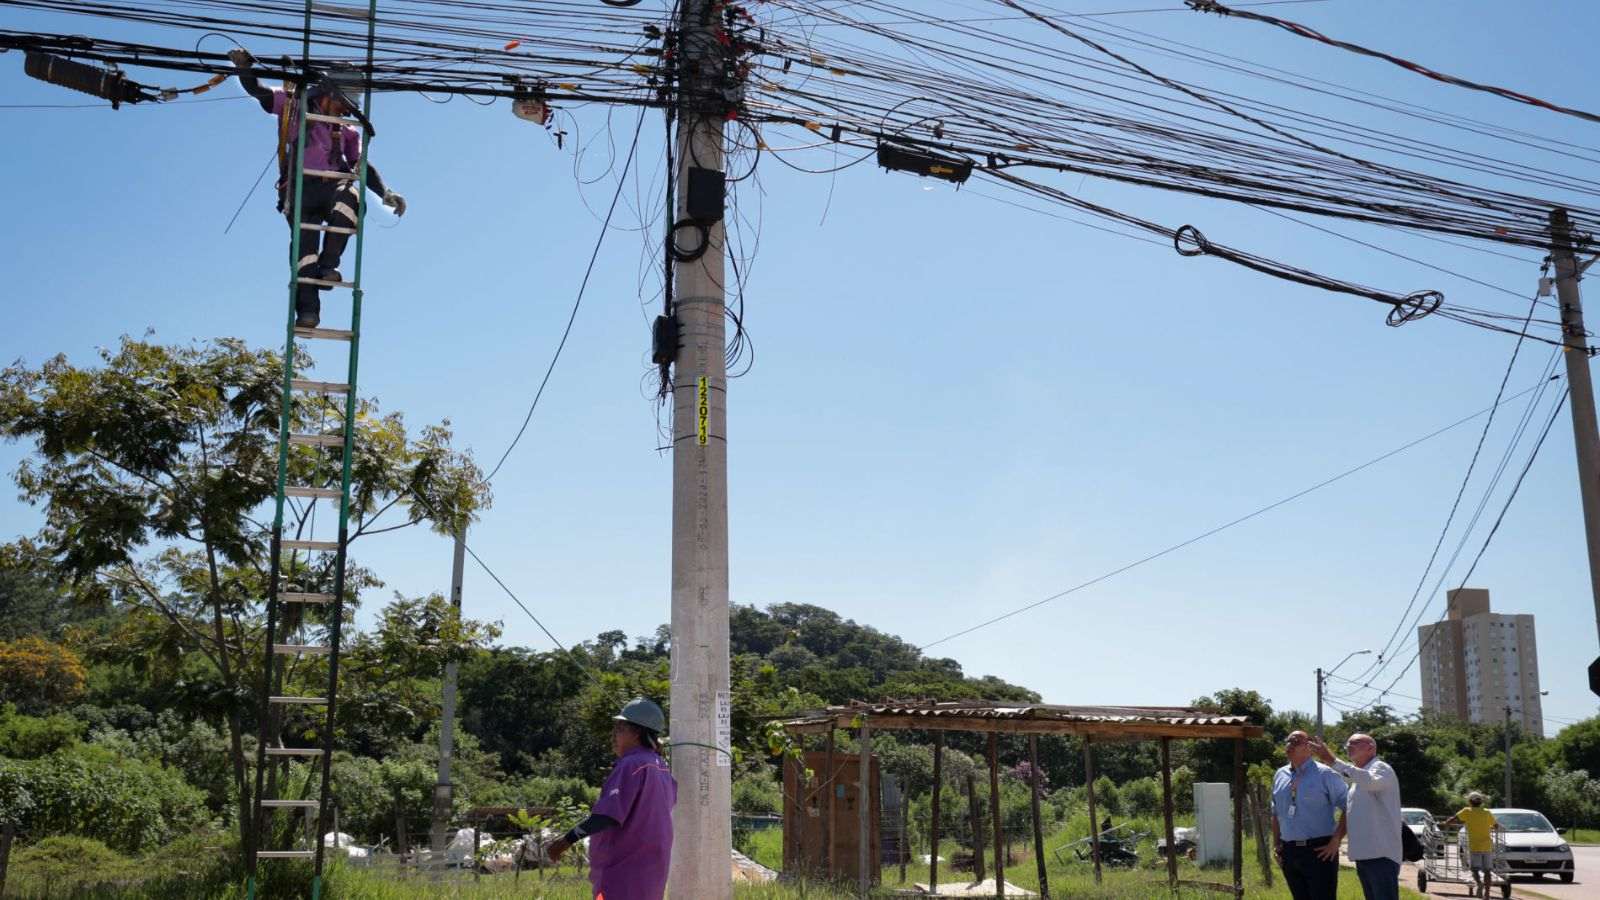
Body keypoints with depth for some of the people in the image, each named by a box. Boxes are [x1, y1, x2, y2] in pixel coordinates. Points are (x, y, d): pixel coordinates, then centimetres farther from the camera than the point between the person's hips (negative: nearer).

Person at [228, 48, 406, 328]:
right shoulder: (294, 106, 16)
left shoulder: (347, 132, 22)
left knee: (350, 196, -35)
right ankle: (308, 310, -30)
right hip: (300, 191, -2)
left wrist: (386, 194, 4)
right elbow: (257, 91, 12)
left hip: (332, 188, 2)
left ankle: (328, 266, -31)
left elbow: (363, 167, 19)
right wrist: (244, 67, -8)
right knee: (305, 240, -22)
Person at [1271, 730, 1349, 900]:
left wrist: (1335, 841, -11)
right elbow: (1276, 814, 19)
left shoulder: (1326, 774, -5)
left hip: (1319, 852, -5)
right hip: (1289, 853, 5)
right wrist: (1276, 845, 13)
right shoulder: (1280, 776, 12)